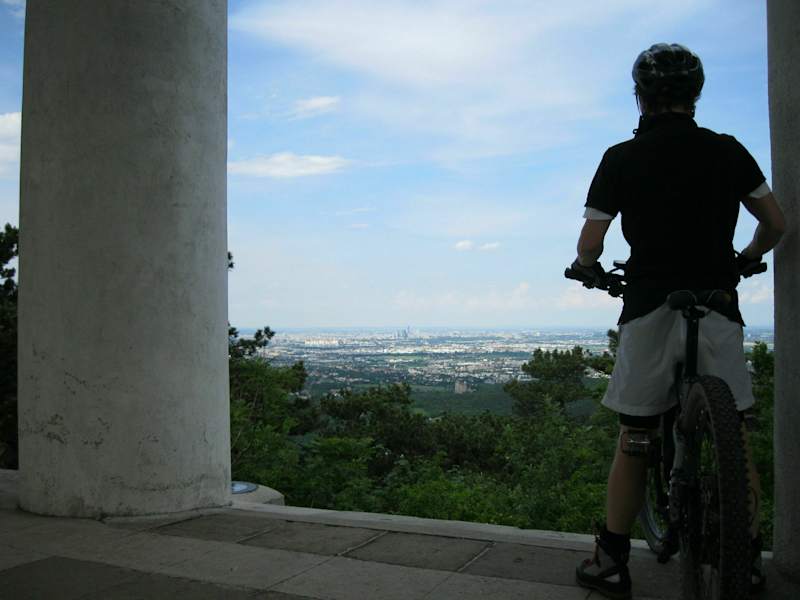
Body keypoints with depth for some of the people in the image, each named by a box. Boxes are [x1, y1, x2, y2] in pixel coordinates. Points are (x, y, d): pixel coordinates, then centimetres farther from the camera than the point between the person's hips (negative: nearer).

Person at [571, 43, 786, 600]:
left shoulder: (621, 158, -2)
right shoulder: (728, 150, 6)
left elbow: (590, 246, -3)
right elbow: (776, 225, 11)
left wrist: (588, 267, 19)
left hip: (649, 309, -2)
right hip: (718, 308, 2)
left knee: (633, 440, 7)